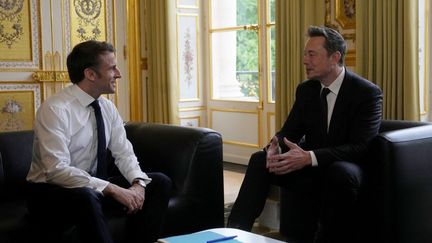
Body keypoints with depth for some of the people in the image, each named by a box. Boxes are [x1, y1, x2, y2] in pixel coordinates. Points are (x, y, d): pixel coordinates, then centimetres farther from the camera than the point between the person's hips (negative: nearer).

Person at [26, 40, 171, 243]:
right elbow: (56, 170, -29)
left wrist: (137, 183, -18)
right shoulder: (55, 109, -20)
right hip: (51, 192, -7)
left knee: (160, 183, -5)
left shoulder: (107, 107, 2)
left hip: (96, 187, 7)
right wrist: (112, 189, -32)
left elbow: (124, 153, 3)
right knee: (86, 197, -40)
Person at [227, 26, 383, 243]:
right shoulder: (306, 90, 4)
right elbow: (289, 131, 4)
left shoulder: (368, 93, -14)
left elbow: (361, 147, -24)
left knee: (341, 173, -39)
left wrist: (310, 158, -36)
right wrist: (275, 148, -23)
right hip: (311, 167, 5)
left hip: (346, 169, -5)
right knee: (259, 159, -13)